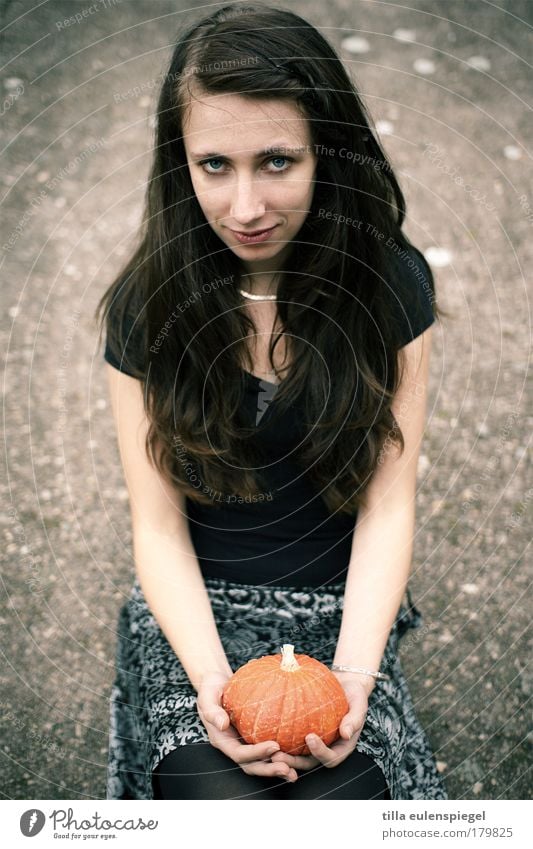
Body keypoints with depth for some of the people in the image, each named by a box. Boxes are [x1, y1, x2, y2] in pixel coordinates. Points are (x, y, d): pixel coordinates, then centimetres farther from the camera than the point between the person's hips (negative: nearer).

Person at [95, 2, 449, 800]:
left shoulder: (391, 285, -4)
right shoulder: (146, 307, -5)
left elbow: (388, 504, -4)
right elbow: (158, 525, -4)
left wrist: (354, 670, -18)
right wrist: (211, 678, -19)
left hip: (342, 615, 0)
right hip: (194, 615, 0)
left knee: (335, 796, -24)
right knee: (224, 797, -24)